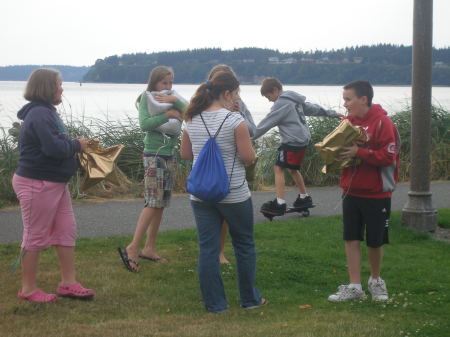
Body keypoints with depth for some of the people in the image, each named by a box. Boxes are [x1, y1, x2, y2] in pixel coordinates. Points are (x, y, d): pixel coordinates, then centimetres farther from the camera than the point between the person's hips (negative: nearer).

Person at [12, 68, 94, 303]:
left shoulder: (45, 112, 14)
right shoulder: (39, 114, -20)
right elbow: (54, 148, -28)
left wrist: (74, 145, -2)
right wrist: (77, 145, -12)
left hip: (56, 183, 10)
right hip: (37, 184, -10)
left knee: (67, 231, 12)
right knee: (35, 236, 1)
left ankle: (68, 283, 20)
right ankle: (28, 289, 13)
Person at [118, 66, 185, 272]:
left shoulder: (170, 101, 14)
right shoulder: (147, 98, -2)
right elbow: (144, 124, -17)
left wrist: (175, 101, -12)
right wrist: (168, 114, -17)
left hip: (170, 156, 7)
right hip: (154, 155, -7)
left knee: (161, 204, 7)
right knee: (153, 203, -15)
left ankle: (149, 248, 13)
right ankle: (132, 248, -16)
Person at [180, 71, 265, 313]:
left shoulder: (192, 121, 2)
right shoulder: (235, 121, -15)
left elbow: (185, 154, 12)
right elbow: (248, 157, -14)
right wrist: (252, 154, 7)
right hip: (233, 194, -4)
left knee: (208, 248, 7)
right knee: (244, 246, 14)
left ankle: (214, 303, 11)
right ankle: (250, 299, 24)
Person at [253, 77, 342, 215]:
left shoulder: (281, 104, -14)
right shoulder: (295, 100, 15)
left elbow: (267, 123, -14)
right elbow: (313, 108, 23)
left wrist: (251, 137, -10)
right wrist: (332, 113, 32)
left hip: (292, 142, -10)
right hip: (302, 140, 10)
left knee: (278, 168, -7)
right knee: (293, 169, 21)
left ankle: (279, 204, -10)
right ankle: (304, 198, 29)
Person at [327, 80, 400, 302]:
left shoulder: (382, 123, -16)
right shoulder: (348, 122, 4)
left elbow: (388, 157, -21)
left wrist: (358, 152, -27)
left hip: (376, 194, -5)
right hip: (351, 191, 5)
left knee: (375, 241, 9)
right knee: (351, 238, 4)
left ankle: (375, 280, 31)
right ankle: (354, 287, 11)